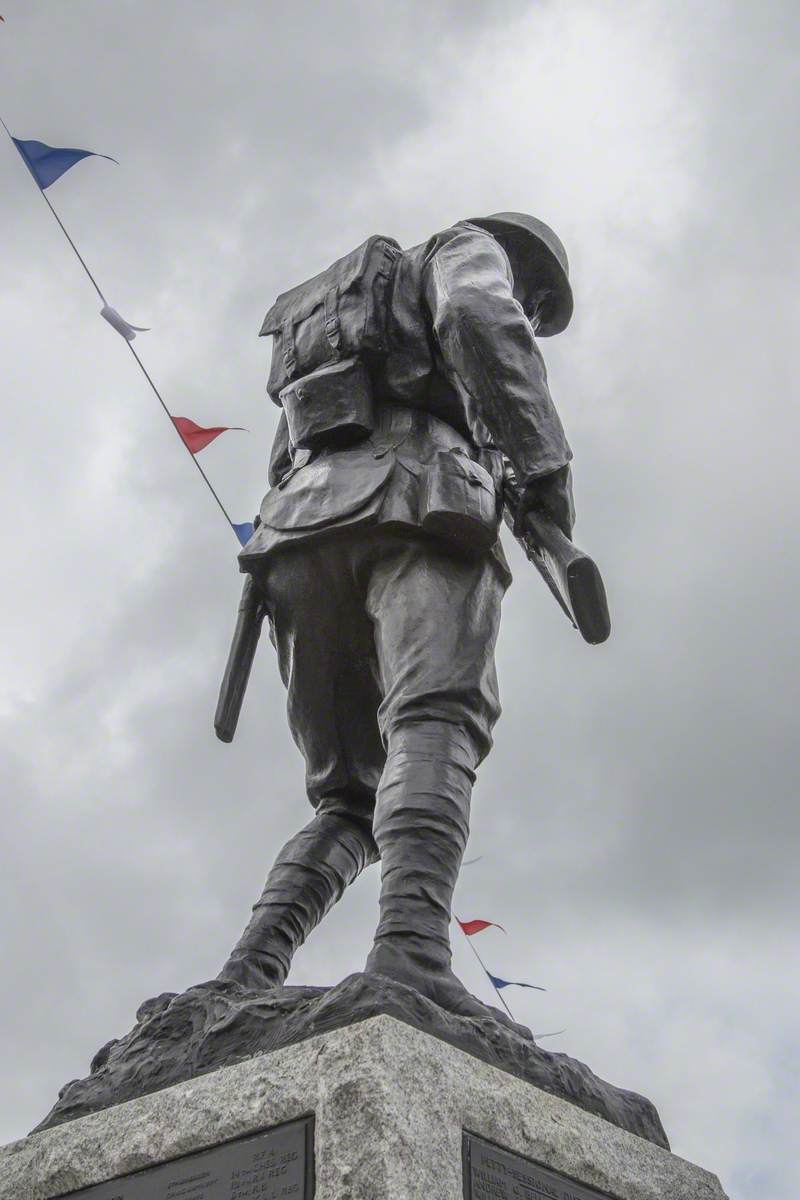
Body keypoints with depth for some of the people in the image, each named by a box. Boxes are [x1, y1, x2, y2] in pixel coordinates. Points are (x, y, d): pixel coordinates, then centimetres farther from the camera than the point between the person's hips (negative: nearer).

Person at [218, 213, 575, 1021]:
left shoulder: (338, 324, 45)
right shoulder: (468, 250, 24)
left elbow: (288, 468, 31)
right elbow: (480, 320, -3)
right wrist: (545, 463, -9)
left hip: (299, 540, 7)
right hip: (420, 509, -7)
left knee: (351, 802, 5)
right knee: (436, 727, -26)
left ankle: (249, 973, -18)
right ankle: (412, 953, -51)